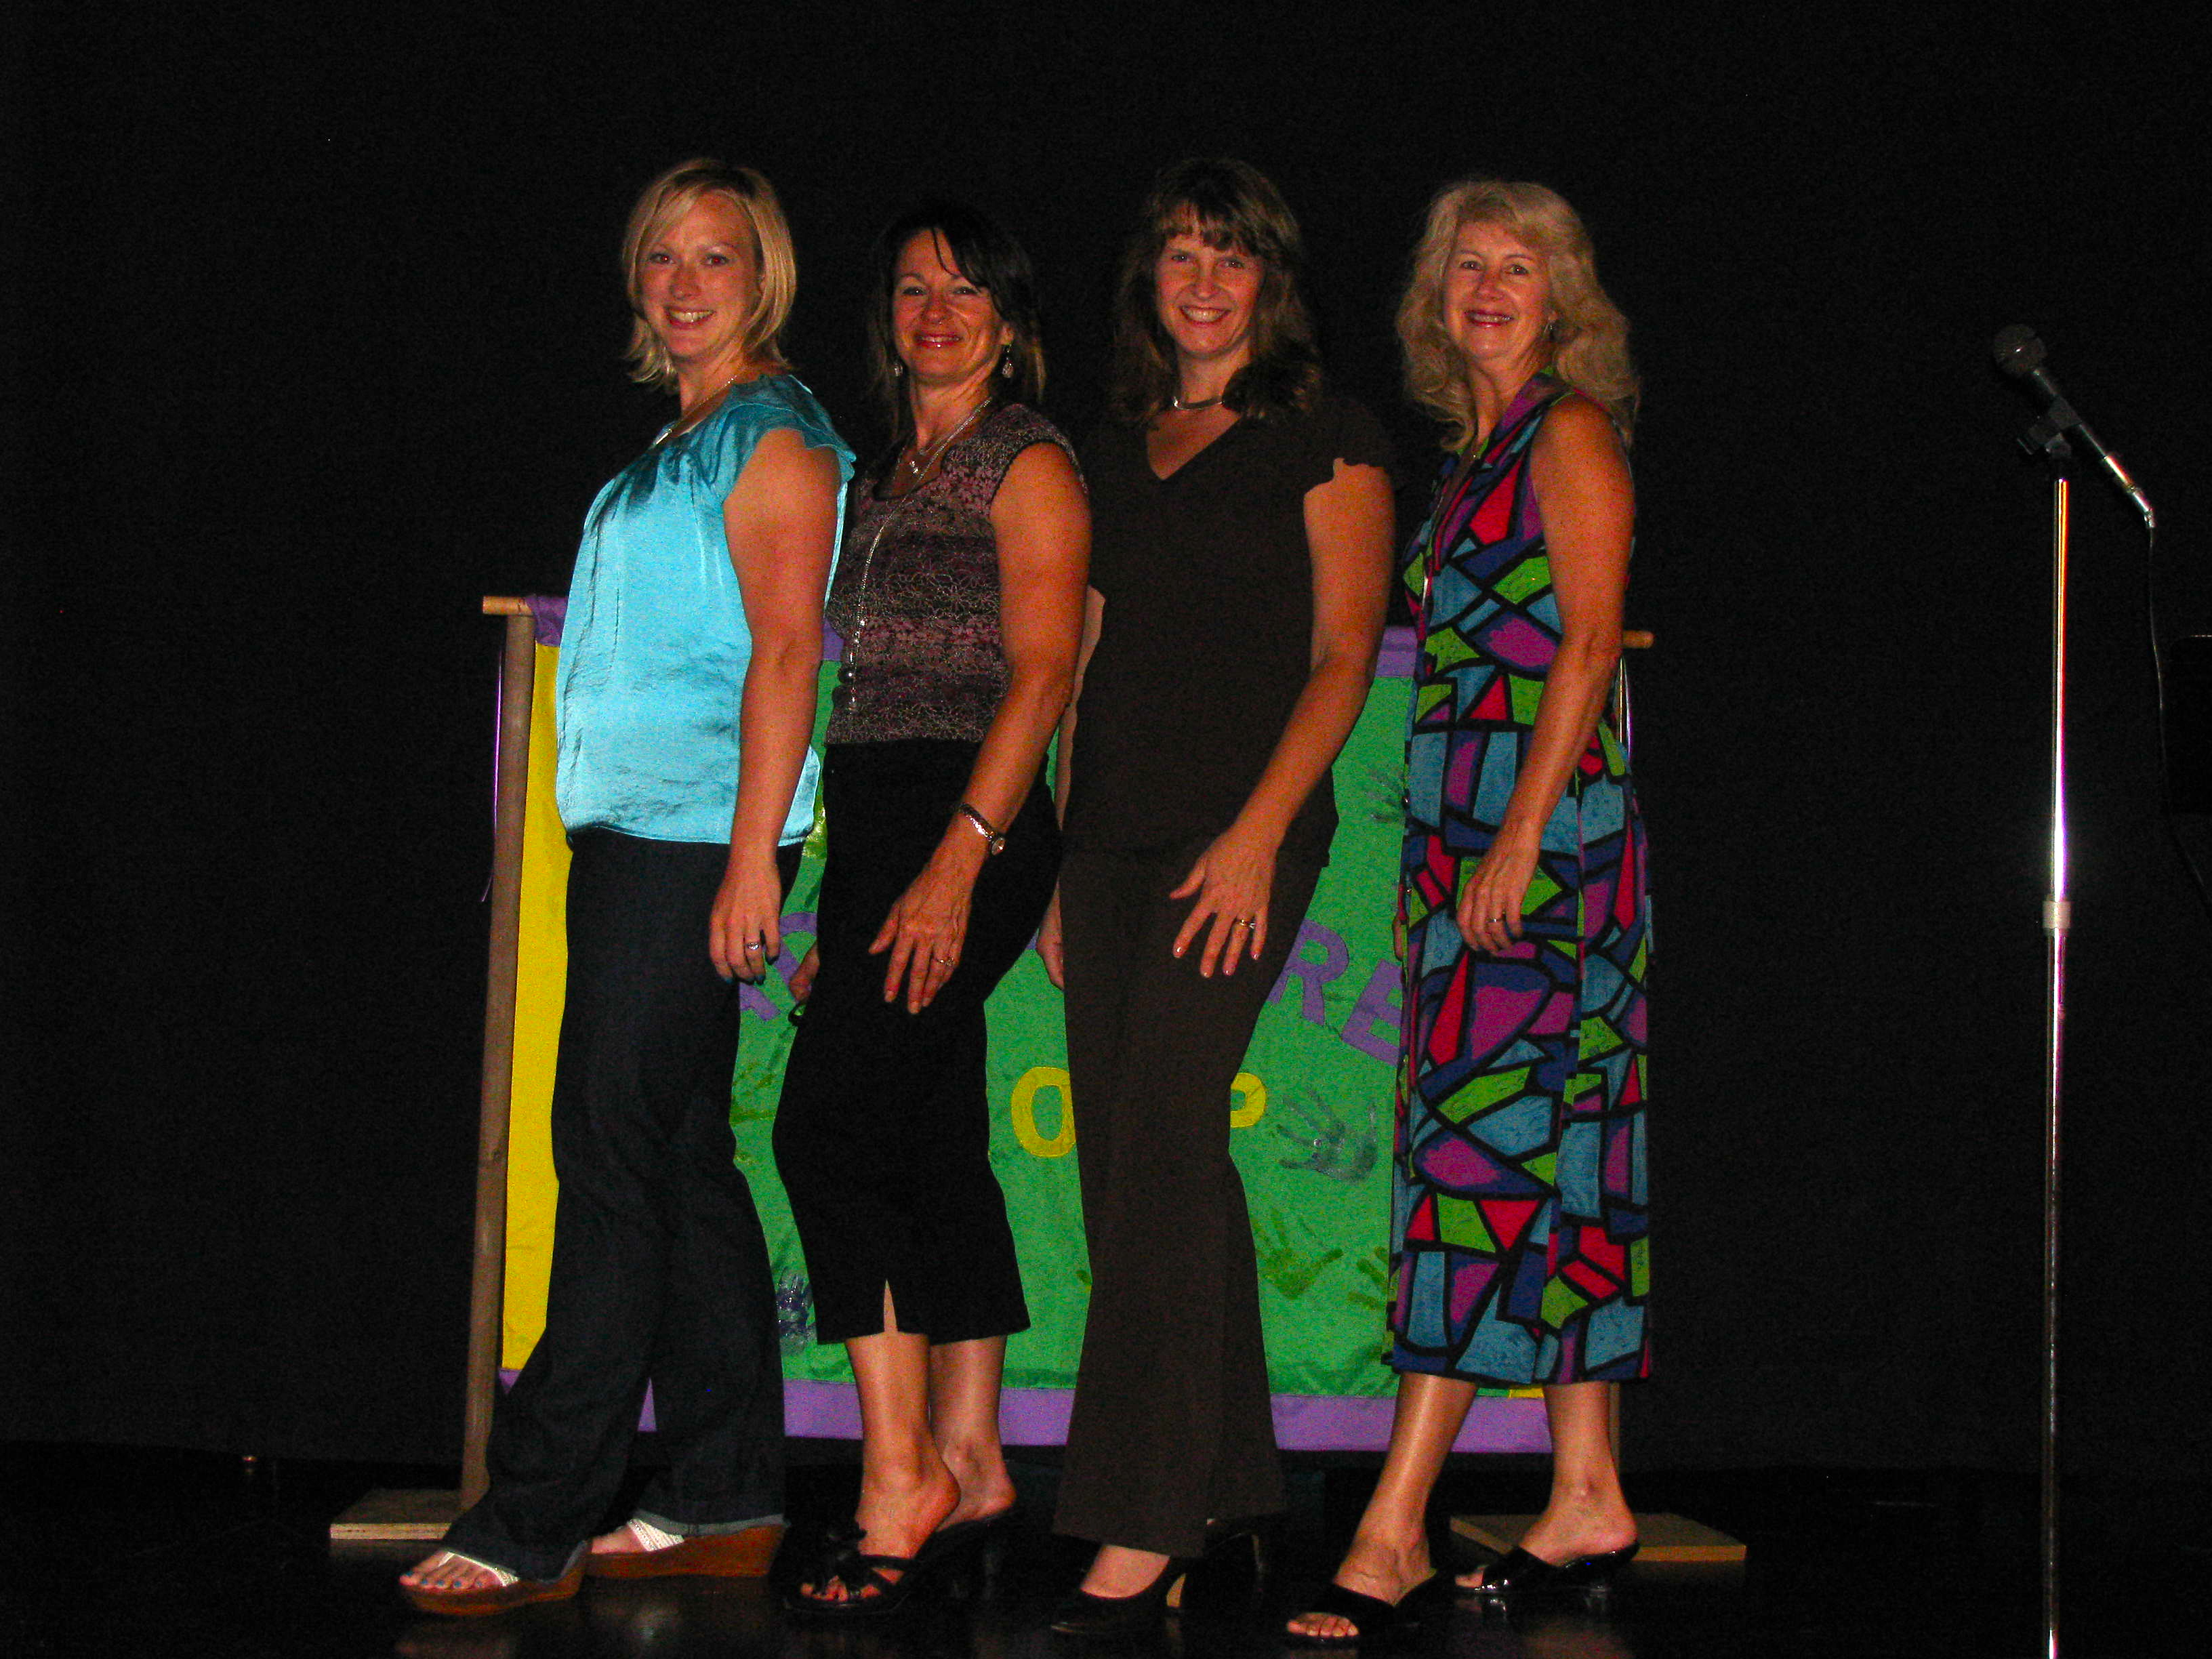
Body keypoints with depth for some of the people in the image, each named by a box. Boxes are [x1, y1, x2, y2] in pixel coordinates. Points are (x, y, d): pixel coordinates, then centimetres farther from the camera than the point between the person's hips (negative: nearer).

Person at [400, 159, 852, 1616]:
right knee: (680, 1155, 9)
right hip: (633, 837, 9)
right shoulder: (678, 452, 21)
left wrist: (752, 857, -21)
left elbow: (785, 652, -14)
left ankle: (536, 1523, -9)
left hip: (698, 836, -9)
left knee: (614, 1153, -11)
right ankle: (728, 1501, 14)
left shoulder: (775, 441, -6)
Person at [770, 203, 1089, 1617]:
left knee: (830, 1123, -16)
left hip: (965, 820, -8)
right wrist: (845, 908, 18)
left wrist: (957, 862, -21)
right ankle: (969, 1465, 11)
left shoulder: (1029, 463, -3)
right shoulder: (894, 474, 22)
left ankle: (901, 1472, -14)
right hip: (880, 822, 8)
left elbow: (1042, 675, -12)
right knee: (937, 1148, 7)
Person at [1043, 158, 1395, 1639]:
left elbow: (1344, 656, -5)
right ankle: (1225, 1483, 13)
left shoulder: (1323, 441, 2)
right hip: (1115, 836, 7)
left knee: (1164, 1131, -16)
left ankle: (1143, 1530, -15)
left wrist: (1256, 833, -16)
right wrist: (1064, 864, 14)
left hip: (1242, 833, -6)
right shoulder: (1116, 452, 19)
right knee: (1124, 1153, 4)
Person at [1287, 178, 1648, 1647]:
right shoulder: (1473, 452, 20)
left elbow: (1589, 645, -12)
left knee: (1478, 1149, -13)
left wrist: (1520, 840, -20)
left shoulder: (1572, 431, -4)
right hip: (1462, 834, 9)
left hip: (1547, 827, -9)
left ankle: (1397, 1526, -16)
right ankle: (1588, 1499, 12)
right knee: (1554, 1161, 8)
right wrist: (1461, 850, 15)